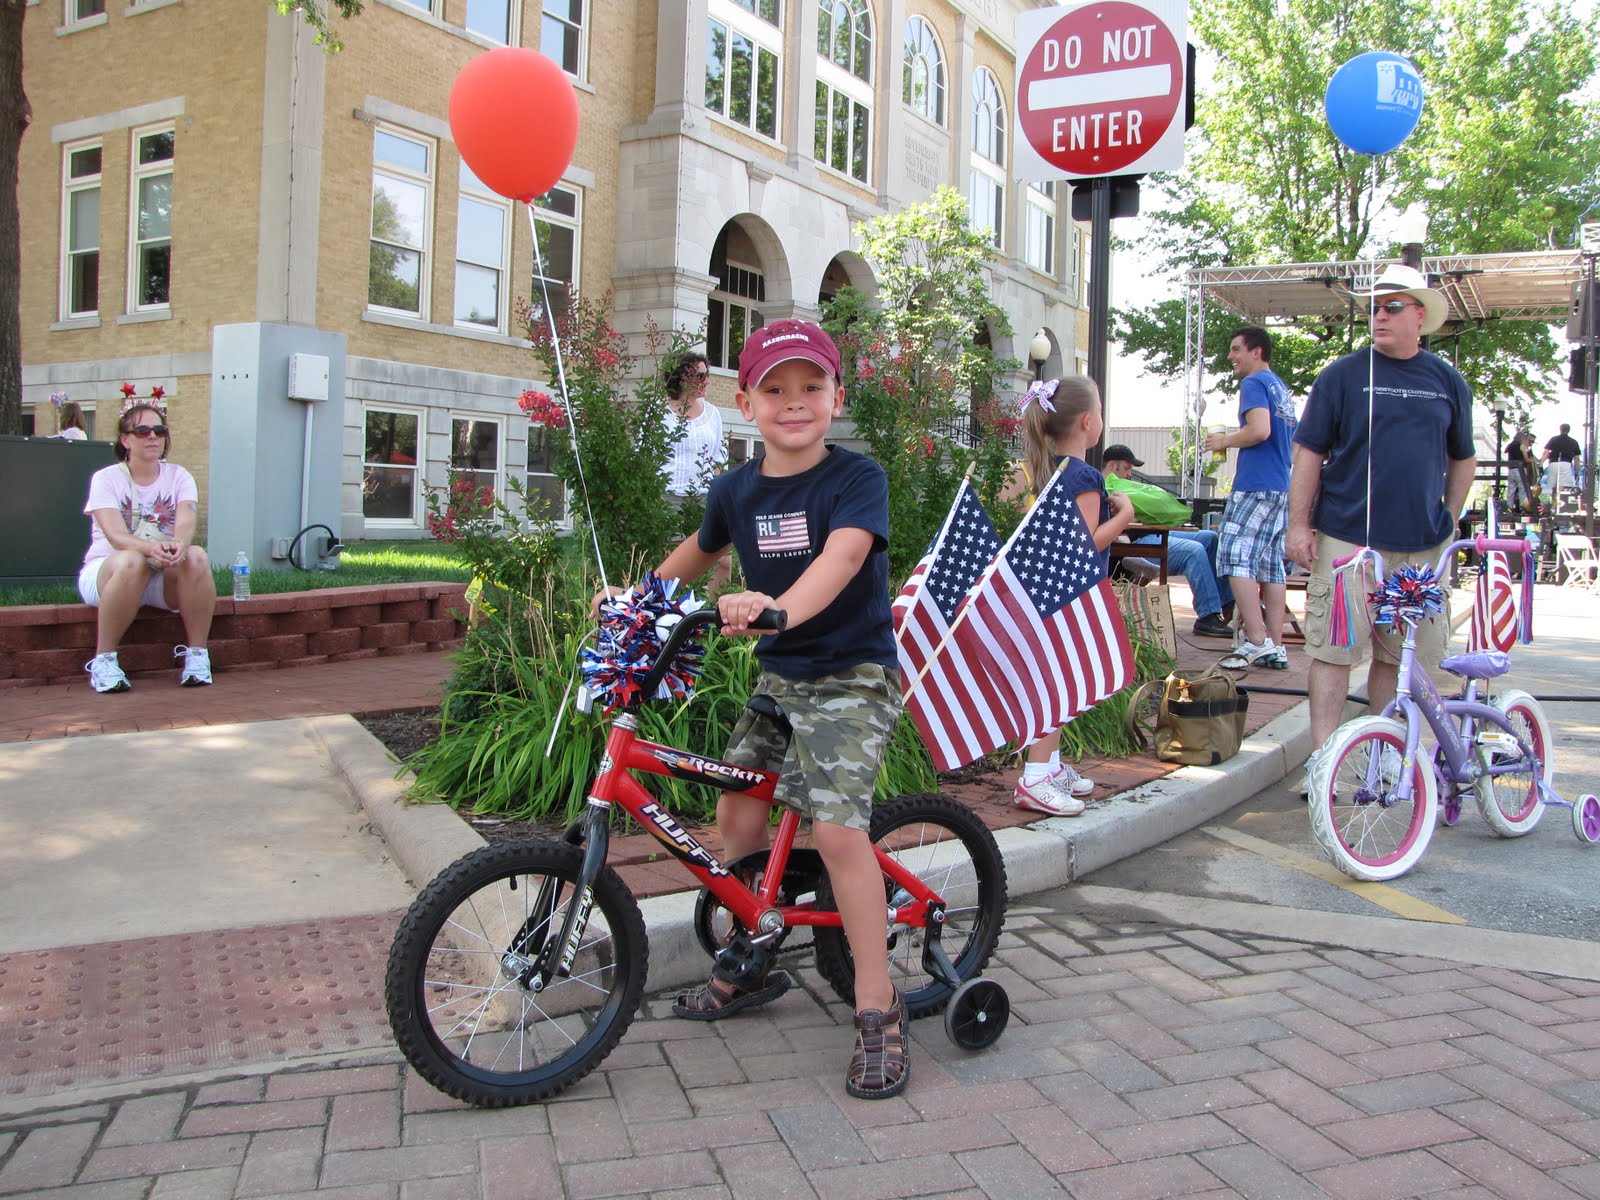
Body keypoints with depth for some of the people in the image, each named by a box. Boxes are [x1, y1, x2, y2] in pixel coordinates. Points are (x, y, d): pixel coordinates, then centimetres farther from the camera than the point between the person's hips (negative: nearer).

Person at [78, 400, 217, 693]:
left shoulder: (179, 476, 3)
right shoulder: (106, 478, -4)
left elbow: (186, 523, -17)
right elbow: (115, 535, -21)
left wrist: (178, 544, -42)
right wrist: (152, 548, -44)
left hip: (166, 577, 2)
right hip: (106, 571, -2)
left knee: (196, 557, -29)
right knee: (131, 561, -37)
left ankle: (197, 654, -21)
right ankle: (104, 659, -26)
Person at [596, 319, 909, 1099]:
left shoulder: (856, 478, -15)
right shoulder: (736, 489, 2)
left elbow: (842, 554, -35)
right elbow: (701, 549, 23)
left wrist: (777, 607, -53)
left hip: (852, 676, -6)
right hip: (778, 675, 6)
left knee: (834, 824, -19)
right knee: (736, 809, 5)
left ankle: (877, 1007, -4)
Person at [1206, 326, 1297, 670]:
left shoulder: (1254, 383, -6)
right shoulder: (1282, 388, 22)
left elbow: (1259, 430, -21)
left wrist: (1225, 441, -5)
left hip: (1256, 485, -9)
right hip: (1282, 487, 9)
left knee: (1236, 558, -10)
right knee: (1271, 564, 8)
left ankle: (1257, 640, -15)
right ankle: (1275, 647, 8)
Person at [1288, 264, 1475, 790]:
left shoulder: (1448, 382, 10)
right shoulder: (1343, 375, 0)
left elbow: (1463, 458, 20)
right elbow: (1309, 452, -1)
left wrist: (1448, 520, 14)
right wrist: (1299, 524, -6)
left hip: (1422, 546, 3)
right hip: (1348, 539, -3)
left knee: (1399, 654, 10)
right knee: (1333, 649, -3)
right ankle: (1323, 758, 3)